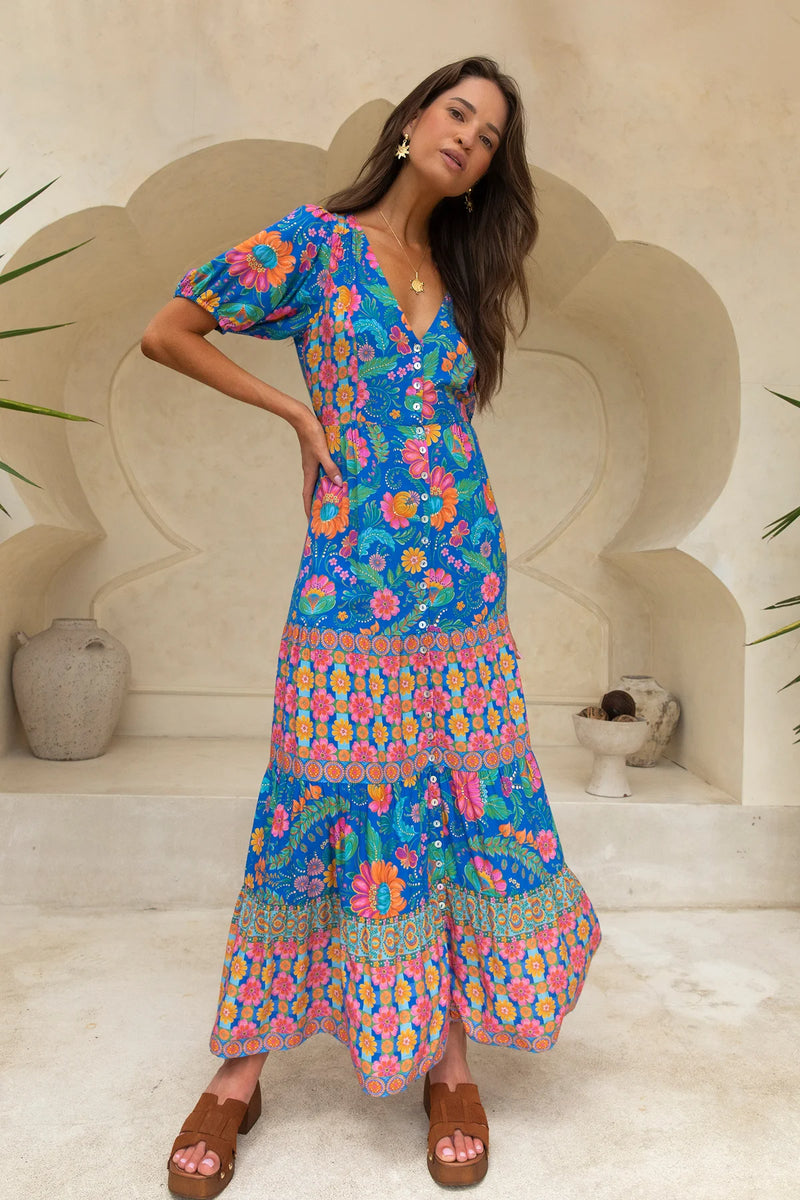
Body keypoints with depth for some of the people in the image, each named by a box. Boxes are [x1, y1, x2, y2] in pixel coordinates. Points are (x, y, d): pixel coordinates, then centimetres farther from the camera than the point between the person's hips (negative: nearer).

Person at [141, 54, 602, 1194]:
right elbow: (166, 332, 3)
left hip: (463, 587, 5)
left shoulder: (460, 278, 16)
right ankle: (239, 1073, 18)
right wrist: (300, 413, -1)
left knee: (471, 807, 5)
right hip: (349, 583, -4)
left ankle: (451, 1063, 22)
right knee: (324, 812, -1)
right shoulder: (316, 239, 2)